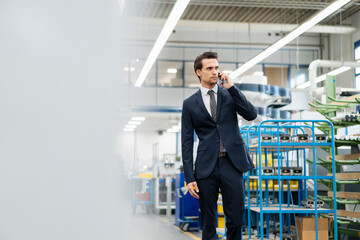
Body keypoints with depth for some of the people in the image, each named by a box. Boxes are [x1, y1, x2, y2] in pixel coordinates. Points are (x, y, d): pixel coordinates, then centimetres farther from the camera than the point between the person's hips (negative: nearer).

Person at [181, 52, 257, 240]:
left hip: (232, 164, 0)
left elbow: (251, 115, -6)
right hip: (206, 167, 0)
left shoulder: (230, 94, 9)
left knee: (235, 220, 1)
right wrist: (189, 178, -2)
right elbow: (186, 142, 4)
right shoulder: (190, 104, 6)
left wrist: (231, 88, -10)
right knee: (208, 222, 6)